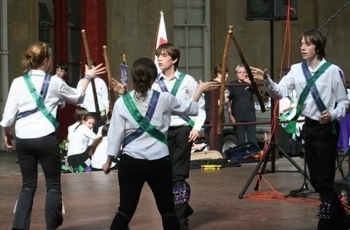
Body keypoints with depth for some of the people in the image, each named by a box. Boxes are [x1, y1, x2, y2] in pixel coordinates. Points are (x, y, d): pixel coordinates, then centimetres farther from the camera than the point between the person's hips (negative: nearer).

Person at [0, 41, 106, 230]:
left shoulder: (17, 83, 2)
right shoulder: (54, 82, -1)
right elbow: (78, 97, 17)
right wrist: (88, 77, 30)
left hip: (23, 139, 3)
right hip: (46, 138, -3)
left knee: (28, 185, 13)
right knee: (53, 185, 9)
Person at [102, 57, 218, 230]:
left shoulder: (122, 102, -4)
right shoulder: (164, 99, -3)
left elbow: (115, 134, 0)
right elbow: (190, 108, 12)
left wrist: (109, 161, 11)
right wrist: (200, 89, 29)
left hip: (131, 162, 1)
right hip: (158, 161, 0)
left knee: (126, 209, 3)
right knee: (167, 209, 12)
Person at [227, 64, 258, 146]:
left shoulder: (250, 83, 8)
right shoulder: (232, 85, 3)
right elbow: (228, 101, 1)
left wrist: (251, 83, -19)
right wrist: (230, 116, -7)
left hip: (250, 117, 1)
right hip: (237, 118, -1)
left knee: (253, 141, 1)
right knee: (240, 142, 4)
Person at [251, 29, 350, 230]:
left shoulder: (333, 71, -10)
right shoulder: (296, 70, 4)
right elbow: (280, 92, -7)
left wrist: (333, 115, -24)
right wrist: (267, 81, -25)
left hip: (326, 128, -6)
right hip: (308, 127, 6)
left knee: (325, 180, -6)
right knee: (316, 180, 13)